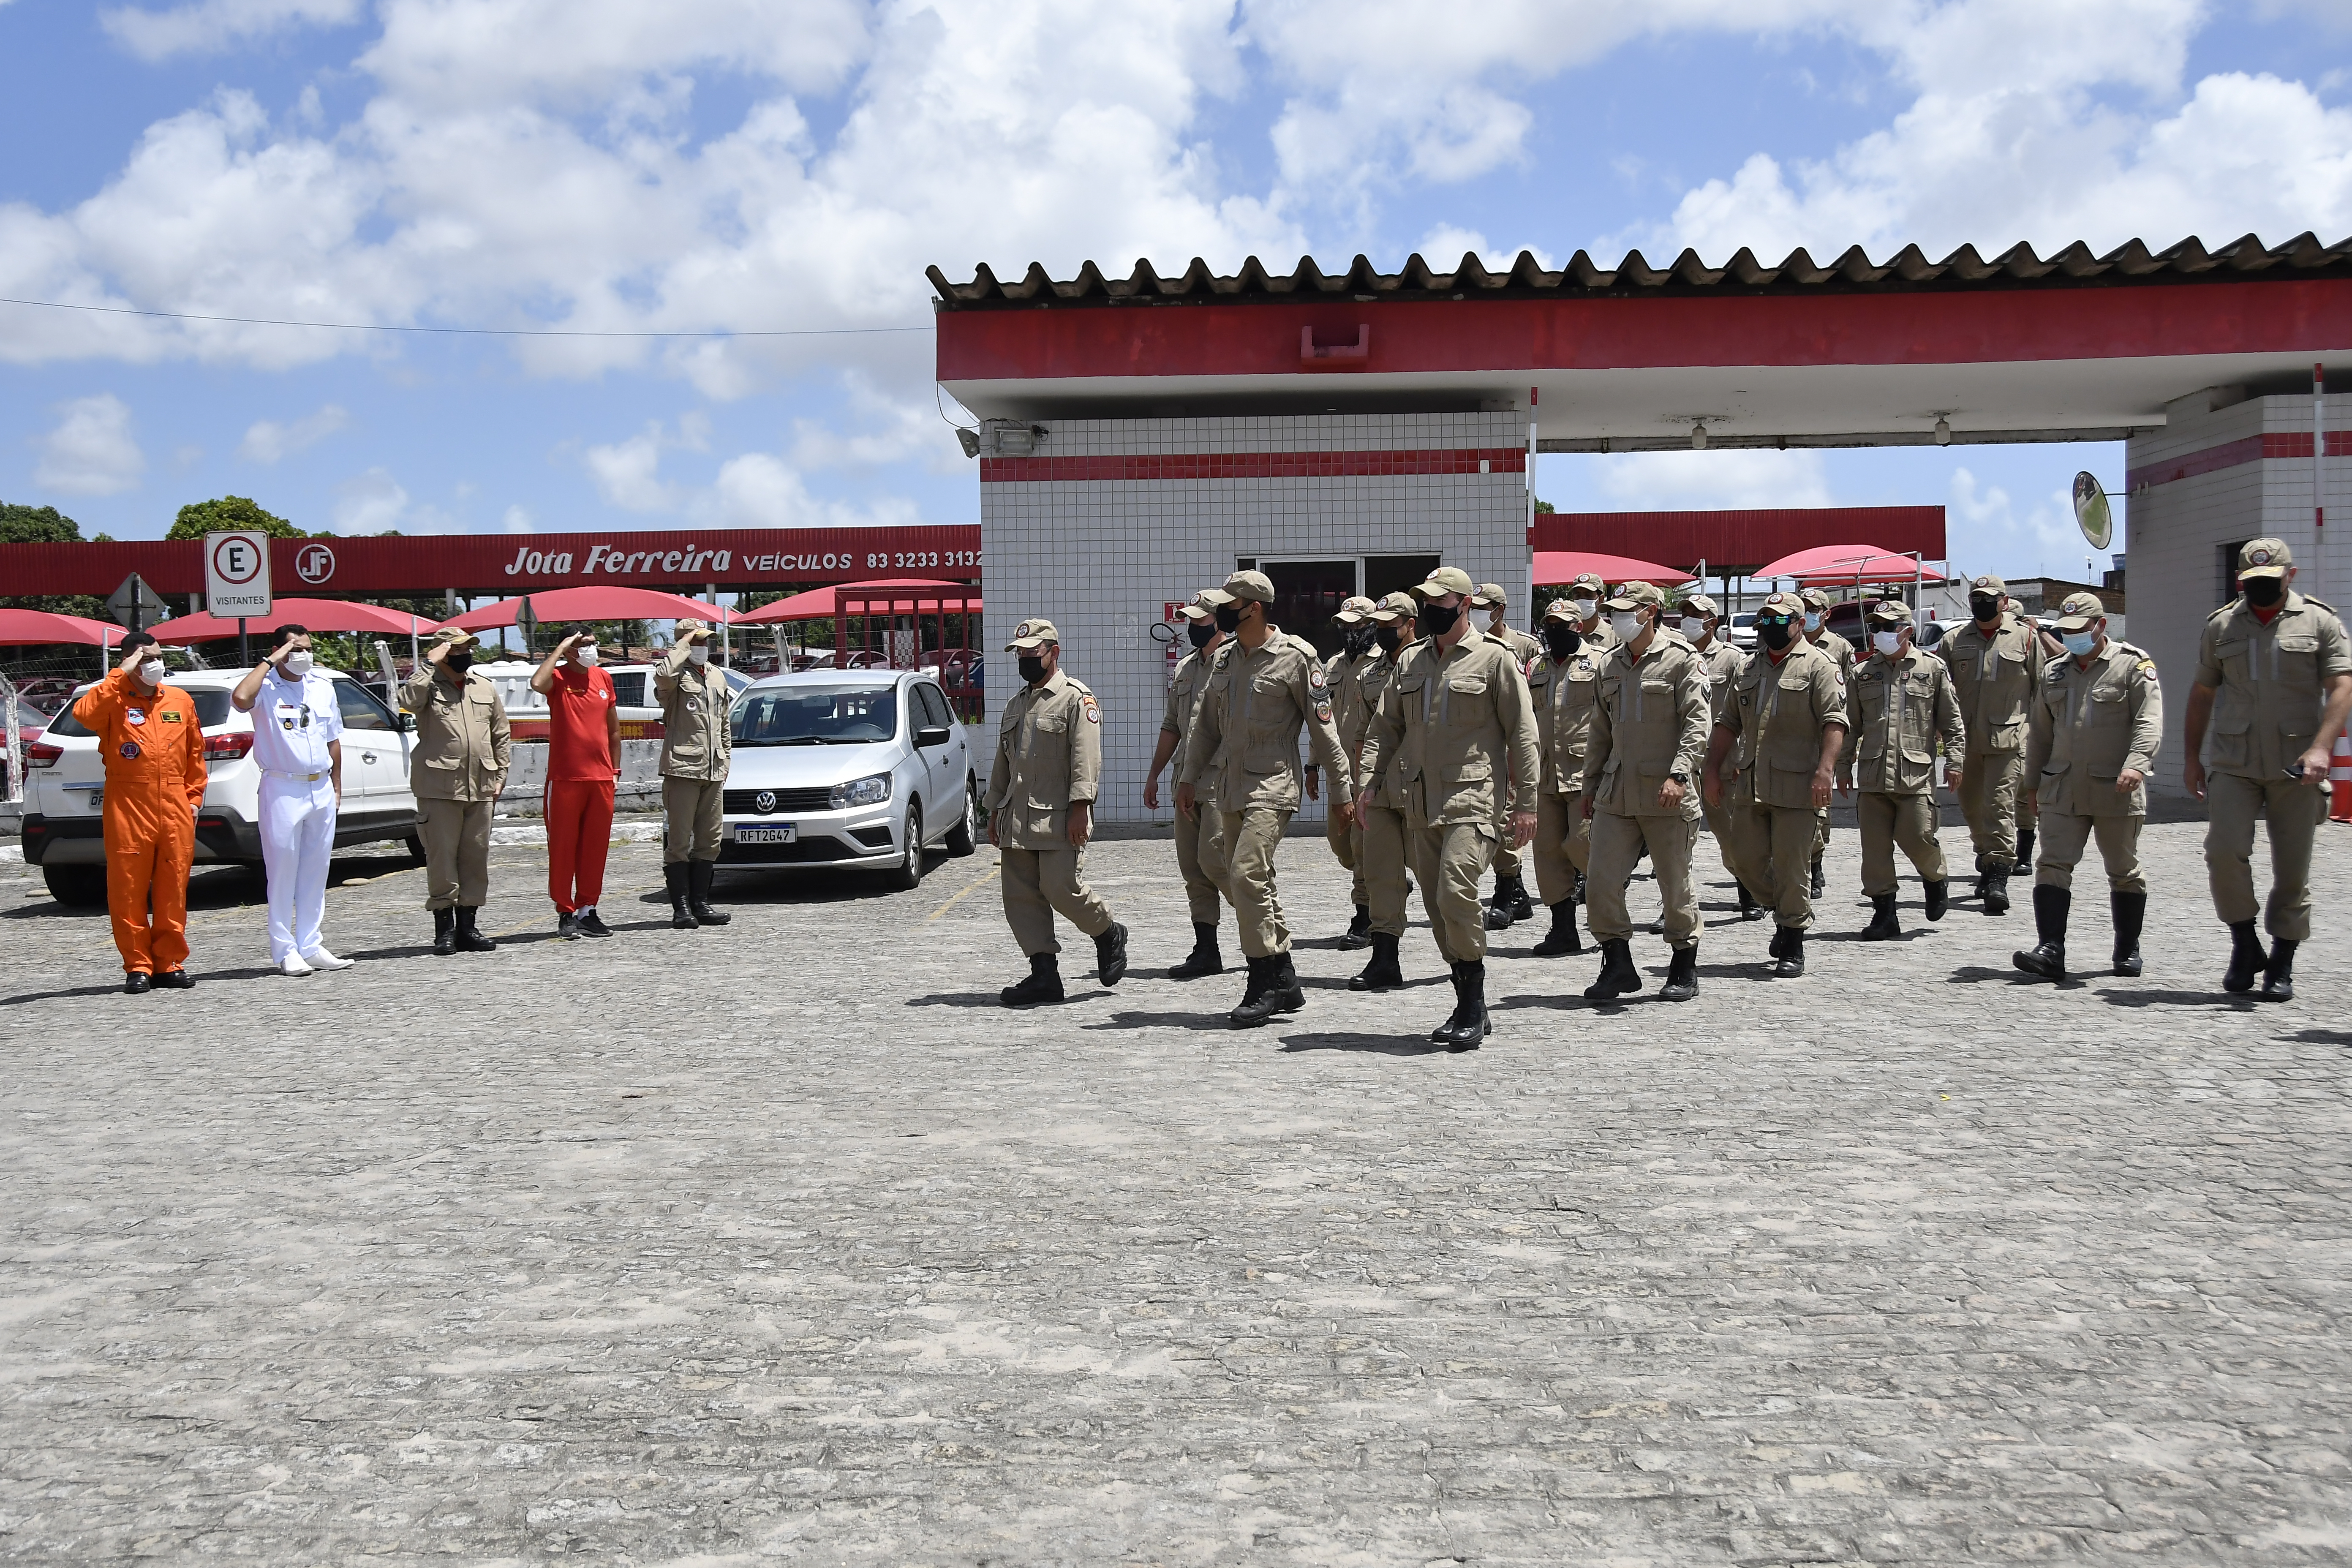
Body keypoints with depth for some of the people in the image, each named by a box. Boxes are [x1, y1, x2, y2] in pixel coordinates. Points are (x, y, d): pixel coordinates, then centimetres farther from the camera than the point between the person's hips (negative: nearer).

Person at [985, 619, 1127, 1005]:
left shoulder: (1076, 698, -3)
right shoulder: (1016, 704, 20)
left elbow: (1086, 758, -12)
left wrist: (1080, 807, -20)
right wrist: (994, 811, 19)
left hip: (1058, 817, -7)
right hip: (1017, 820, 7)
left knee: (1062, 888, -13)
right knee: (1021, 897, 2)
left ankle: (1109, 934, 14)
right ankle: (1044, 974, 6)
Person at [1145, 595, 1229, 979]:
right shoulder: (1183, 669, 19)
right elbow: (1171, 727, 25)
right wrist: (1154, 775, 23)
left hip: (1224, 778, -8)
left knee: (1212, 859, -13)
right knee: (1192, 868, 6)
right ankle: (1206, 951, 11)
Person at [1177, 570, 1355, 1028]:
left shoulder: (1295, 657, -7)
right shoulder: (1227, 660, 14)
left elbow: (1323, 726, -5)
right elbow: (1207, 724, 21)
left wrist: (1342, 788, -4)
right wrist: (1190, 777, 16)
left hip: (1272, 786, -8)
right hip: (1232, 788, 8)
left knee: (1247, 874, -19)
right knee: (1249, 884, 8)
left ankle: (1264, 984, -11)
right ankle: (1284, 981, 18)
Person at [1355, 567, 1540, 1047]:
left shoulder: (1495, 659, -1)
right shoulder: (1410, 661, 16)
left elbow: (1522, 734, -1)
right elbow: (1385, 726, 18)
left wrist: (1525, 802, -6)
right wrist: (1367, 778, 3)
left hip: (1472, 798, -6)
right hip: (1420, 803, 6)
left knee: (1456, 893, -20)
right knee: (1437, 906, 7)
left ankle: (1474, 1005, -7)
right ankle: (1469, 1007, 17)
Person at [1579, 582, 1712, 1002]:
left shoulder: (1682, 659, -5)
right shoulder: (1612, 664, 14)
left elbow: (1699, 723, -12)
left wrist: (1678, 775, -24)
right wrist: (1589, 784, 19)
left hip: (1665, 794, -5)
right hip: (1616, 792, 5)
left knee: (1675, 884, 5)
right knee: (1602, 880, -3)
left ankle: (1685, 969, 21)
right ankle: (1619, 965, 10)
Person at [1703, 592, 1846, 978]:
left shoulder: (1818, 666, -1)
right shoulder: (1749, 668, 19)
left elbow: (1834, 721, -11)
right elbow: (1729, 723, 21)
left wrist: (1825, 769, -23)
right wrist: (1713, 768, 14)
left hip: (1797, 787, -6)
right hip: (1750, 786, 6)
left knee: (1790, 866, -4)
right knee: (1748, 863, 8)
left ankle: (1793, 947, 7)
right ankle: (1786, 914, 32)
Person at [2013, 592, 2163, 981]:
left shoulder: (2133, 665, -1)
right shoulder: (2054, 673, 15)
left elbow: (2149, 722, -12)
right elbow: (2040, 732, 20)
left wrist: (2136, 764, -27)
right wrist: (2034, 781, 18)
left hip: (2115, 790, -4)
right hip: (2063, 790, 4)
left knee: (2124, 872, 9)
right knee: (2053, 866, -9)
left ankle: (2128, 950, 22)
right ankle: (2050, 950, -13)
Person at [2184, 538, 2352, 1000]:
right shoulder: (2221, 625, 10)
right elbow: (2202, 693, 16)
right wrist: (2192, 756, 13)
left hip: (2296, 768, -1)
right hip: (2233, 765, 1)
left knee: (2293, 870, 3)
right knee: (2225, 852, -13)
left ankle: (2282, 965, 15)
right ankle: (2245, 945, 6)